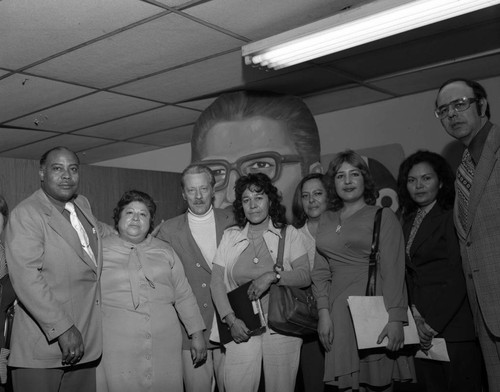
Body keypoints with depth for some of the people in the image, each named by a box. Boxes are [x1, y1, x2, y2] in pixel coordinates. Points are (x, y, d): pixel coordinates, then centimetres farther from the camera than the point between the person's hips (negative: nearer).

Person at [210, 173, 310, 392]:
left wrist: (273, 277, -18)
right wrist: (231, 320, -8)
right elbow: (216, 282, 4)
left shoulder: (289, 234, 5)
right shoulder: (230, 236, 8)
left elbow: (305, 276, -2)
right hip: (241, 330, 1)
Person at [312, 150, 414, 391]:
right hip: (339, 312, 3)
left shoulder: (383, 217, 2)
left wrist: (395, 319, -16)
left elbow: (393, 272, -6)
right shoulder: (326, 220, 15)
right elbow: (320, 271, 11)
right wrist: (323, 312, -1)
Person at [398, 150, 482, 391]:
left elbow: (458, 276, -13)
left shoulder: (452, 216, -7)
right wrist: (415, 312, -6)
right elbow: (410, 272, 9)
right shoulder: (409, 220, 14)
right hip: (424, 325, 6)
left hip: (452, 323, -6)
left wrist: (433, 323, -14)